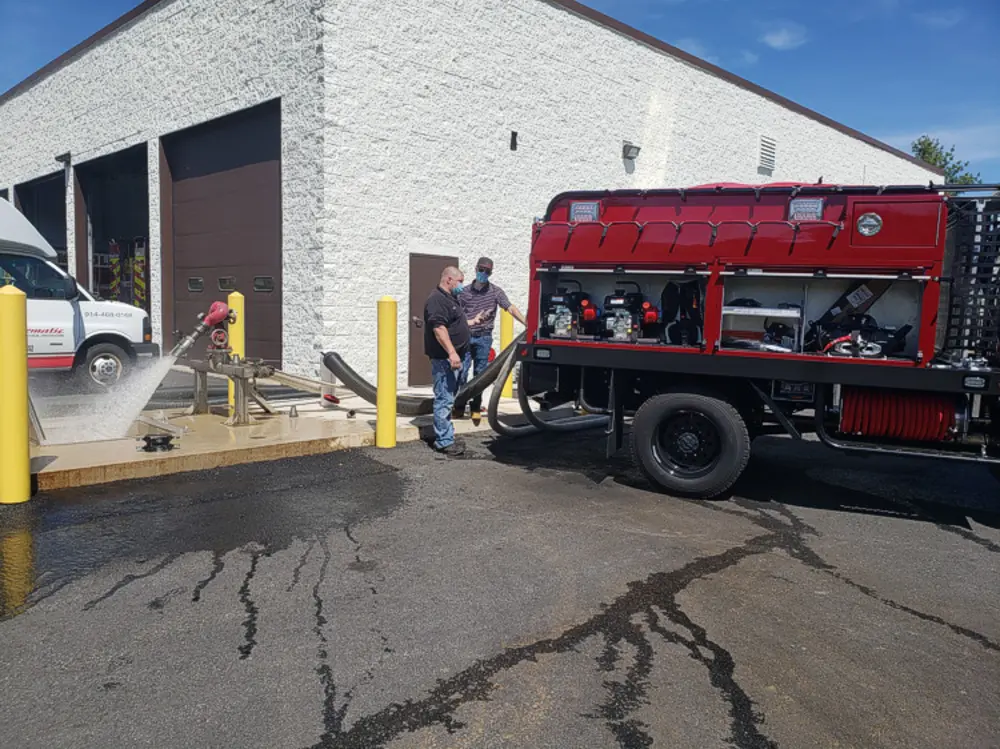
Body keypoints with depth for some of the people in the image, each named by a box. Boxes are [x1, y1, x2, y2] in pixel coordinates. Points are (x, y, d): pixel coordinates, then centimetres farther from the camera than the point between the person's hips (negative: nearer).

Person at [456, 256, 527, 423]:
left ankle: (476, 408, 16)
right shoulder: (465, 292, 5)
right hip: (465, 337, 1)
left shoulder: (495, 291, 2)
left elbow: (511, 308, -6)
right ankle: (460, 406, 11)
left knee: (480, 374, 6)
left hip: (484, 338, 0)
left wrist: (527, 324, -18)